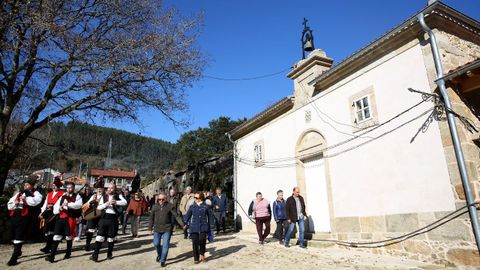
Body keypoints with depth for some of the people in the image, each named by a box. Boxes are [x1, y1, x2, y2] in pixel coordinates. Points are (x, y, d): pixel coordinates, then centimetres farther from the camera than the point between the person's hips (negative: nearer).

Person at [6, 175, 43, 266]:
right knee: (14, 236, 20)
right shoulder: (19, 193, 19)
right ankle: (18, 252, 42)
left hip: (24, 217, -7)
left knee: (19, 237, -9)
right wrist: (15, 203, 0)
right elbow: (9, 205, 20)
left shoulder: (36, 193, 0)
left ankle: (14, 258, -6)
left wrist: (26, 196, -16)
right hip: (14, 216, 7)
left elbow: (35, 202, -22)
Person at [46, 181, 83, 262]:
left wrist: (68, 204, -27)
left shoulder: (77, 196, 2)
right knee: (56, 236, -2)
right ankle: (52, 255, 0)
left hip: (70, 218, -3)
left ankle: (68, 253, 24)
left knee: (69, 236, 8)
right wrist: (59, 208, -8)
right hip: (60, 218, 3)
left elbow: (79, 205, -16)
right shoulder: (63, 196, 15)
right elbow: (55, 206, 14)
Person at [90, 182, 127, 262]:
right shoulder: (104, 197, 10)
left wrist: (115, 202, -27)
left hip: (113, 219, -1)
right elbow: (98, 207, 5)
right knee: (100, 237, -4)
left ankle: (109, 254, 24)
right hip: (104, 218, 1)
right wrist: (105, 204, -13)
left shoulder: (118, 196, 3)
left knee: (111, 238, 10)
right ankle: (95, 255, 2)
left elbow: (125, 202, -12)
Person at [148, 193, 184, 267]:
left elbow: (176, 216, -9)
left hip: (167, 229, -3)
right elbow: (151, 218, 10)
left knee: (165, 245, -1)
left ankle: (162, 260, 14)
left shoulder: (170, 206, -8)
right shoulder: (155, 207, 1)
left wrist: (182, 224, -16)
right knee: (156, 243, 8)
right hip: (157, 229, 3)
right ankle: (159, 255, 38)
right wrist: (150, 228, 12)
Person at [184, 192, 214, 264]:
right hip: (194, 227, 2)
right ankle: (196, 258, 18)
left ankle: (202, 254, 9)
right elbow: (187, 215, 13)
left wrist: (211, 225, 6)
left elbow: (210, 216, 8)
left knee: (202, 240, -19)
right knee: (195, 242, 1)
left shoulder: (206, 206, 1)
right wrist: (186, 223, 6)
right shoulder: (192, 207, 6)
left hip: (203, 227, -2)